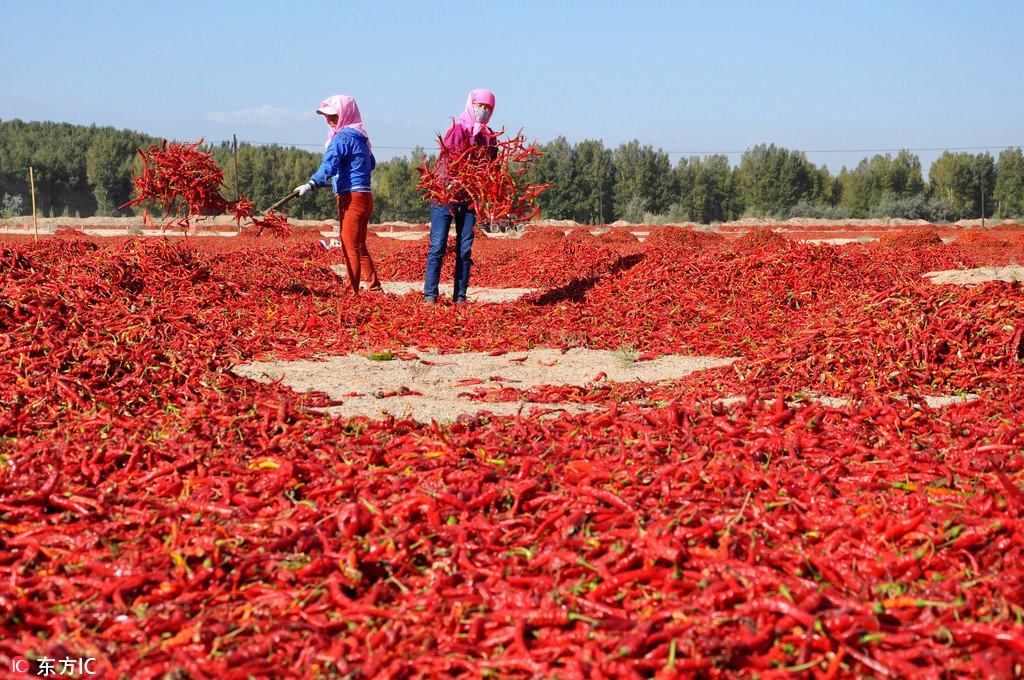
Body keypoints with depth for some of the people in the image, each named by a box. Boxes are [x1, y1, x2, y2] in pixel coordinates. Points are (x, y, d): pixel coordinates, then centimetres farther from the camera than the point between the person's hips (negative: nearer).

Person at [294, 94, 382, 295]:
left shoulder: (342, 137, -11)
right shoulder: (360, 137, 16)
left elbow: (329, 164, -26)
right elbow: (371, 164, 30)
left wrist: (311, 184, -37)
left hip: (351, 197, -9)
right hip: (365, 197, 9)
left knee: (351, 248, -6)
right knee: (359, 248, 16)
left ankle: (352, 292, -5)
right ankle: (376, 290, 19)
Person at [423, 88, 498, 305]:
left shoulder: (490, 137, 10)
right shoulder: (458, 130, -7)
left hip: (470, 200, 5)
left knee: (465, 250, 4)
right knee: (438, 247, -5)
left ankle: (460, 296, 8)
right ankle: (430, 295, -2)